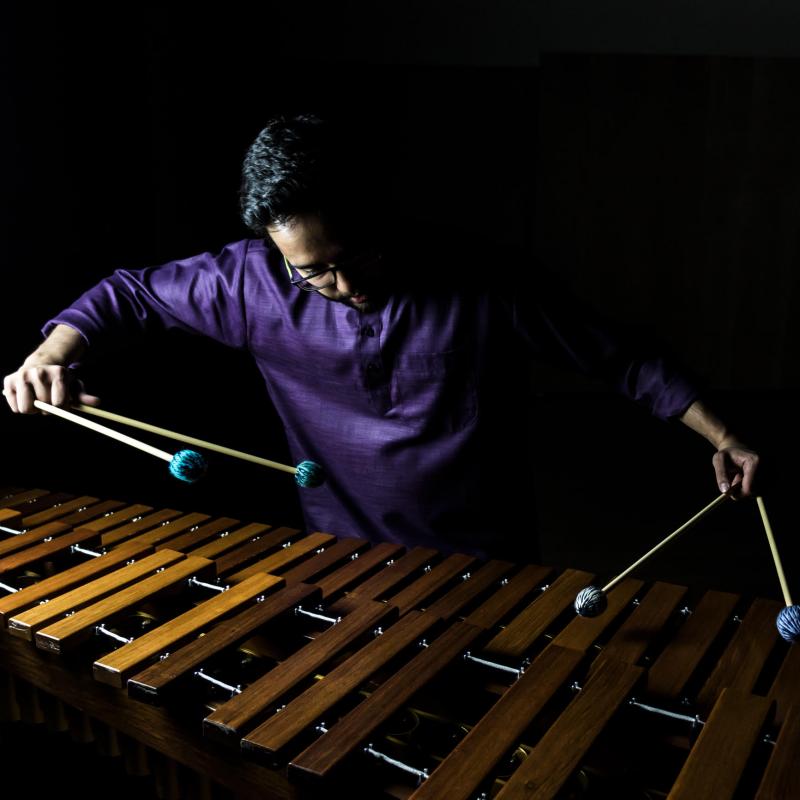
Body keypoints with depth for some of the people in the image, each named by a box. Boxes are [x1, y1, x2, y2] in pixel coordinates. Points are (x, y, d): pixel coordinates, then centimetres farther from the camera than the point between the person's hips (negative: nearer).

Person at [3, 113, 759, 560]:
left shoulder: (486, 281, -18)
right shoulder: (256, 281, -14)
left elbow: (621, 358, -8)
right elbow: (132, 290, 1)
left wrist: (719, 436, -11)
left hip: (483, 565, -1)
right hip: (342, 564, 2)